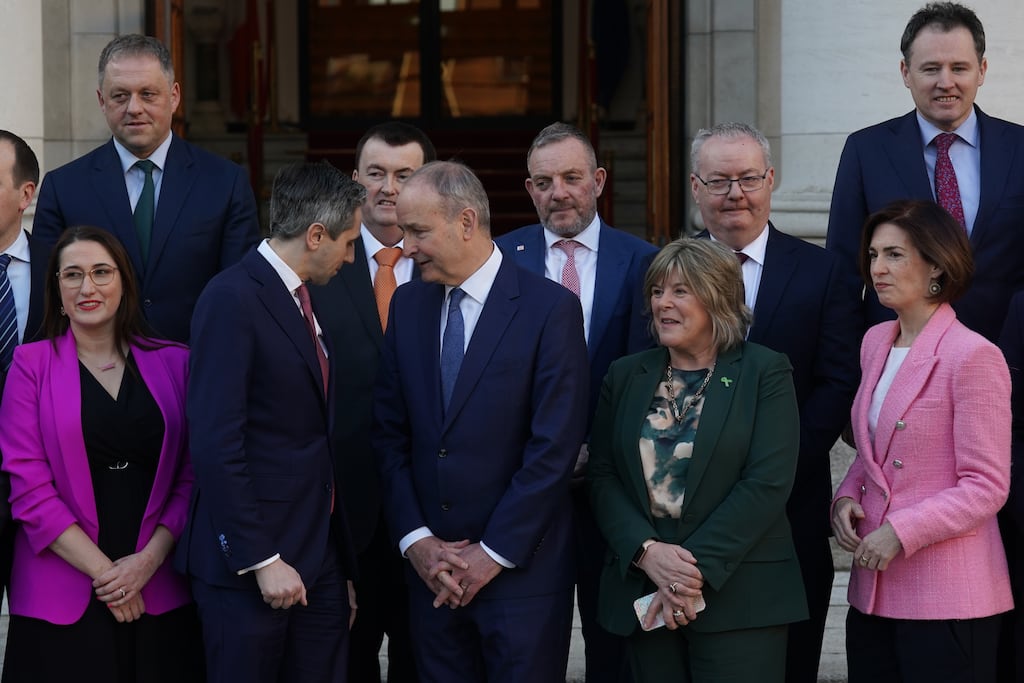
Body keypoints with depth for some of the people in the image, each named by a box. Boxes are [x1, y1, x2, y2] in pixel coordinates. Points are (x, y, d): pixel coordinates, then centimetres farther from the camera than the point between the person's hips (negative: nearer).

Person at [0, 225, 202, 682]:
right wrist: (102, 571, -10)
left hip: (159, 591, 2)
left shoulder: (173, 363, 7)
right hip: (62, 601, -2)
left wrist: (149, 559, -8)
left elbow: (192, 476, 5)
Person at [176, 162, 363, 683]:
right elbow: (215, 442, -19)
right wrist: (261, 560, -19)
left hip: (317, 560, 8)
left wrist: (343, 565, 15)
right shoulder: (233, 298, -12)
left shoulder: (301, 302, 15)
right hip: (249, 562, -8)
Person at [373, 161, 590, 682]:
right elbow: (389, 434, 8)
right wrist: (415, 540, -3)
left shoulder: (551, 308, -9)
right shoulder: (408, 304, 8)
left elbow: (554, 447, -12)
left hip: (520, 569, -4)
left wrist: (493, 553, -12)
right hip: (429, 570, 4)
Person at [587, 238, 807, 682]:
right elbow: (603, 477, 6)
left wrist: (696, 568, -15)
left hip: (738, 598, -4)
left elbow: (767, 483, -10)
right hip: (643, 594, 4)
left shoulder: (764, 373, -1)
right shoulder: (626, 376, 12)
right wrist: (648, 552, -11)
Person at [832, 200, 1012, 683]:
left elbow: (987, 487, -13)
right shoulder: (875, 343, 11)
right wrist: (846, 497, 2)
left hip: (947, 601, -7)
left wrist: (901, 532, -18)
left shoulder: (972, 356, -13)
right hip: (872, 592, 7)